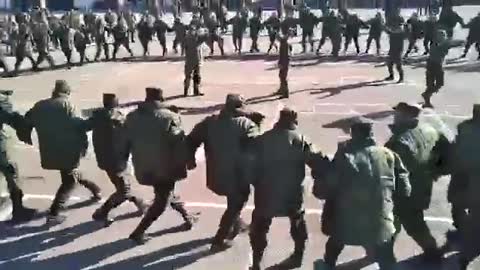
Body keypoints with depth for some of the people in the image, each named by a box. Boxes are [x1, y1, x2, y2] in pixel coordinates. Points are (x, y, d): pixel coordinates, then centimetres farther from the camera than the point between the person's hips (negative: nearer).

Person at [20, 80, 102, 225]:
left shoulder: (38, 106, 9)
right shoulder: (66, 104, -6)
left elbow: (27, 123, 17)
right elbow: (78, 125, -12)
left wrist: (26, 137, 37)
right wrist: (84, 144, -1)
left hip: (50, 152, 6)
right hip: (68, 150, -6)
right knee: (69, 181, 5)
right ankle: (53, 214, 0)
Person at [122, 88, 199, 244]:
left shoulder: (132, 117, 1)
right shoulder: (170, 117, -15)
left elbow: (124, 143, 7)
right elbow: (179, 145, -18)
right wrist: (181, 169, -9)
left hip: (144, 168, 6)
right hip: (164, 168, -6)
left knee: (166, 195, 24)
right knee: (162, 201, 10)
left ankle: (188, 218, 39)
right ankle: (138, 232, 11)